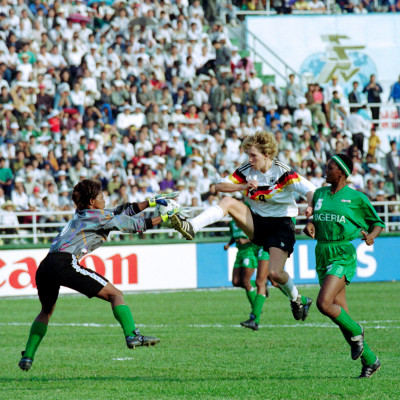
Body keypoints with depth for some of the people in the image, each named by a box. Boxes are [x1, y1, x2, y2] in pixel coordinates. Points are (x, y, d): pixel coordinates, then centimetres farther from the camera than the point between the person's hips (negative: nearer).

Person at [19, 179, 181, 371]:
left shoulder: (81, 215, 30)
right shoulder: (99, 217, 7)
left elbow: (122, 211, 34)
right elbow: (134, 224, 10)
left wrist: (151, 202, 34)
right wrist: (164, 217, 19)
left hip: (45, 266, 8)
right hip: (65, 263, -8)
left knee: (46, 311, 29)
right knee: (115, 294, -1)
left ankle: (27, 357, 22)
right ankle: (132, 335, -16)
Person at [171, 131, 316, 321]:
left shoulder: (283, 173, -16)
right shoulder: (246, 171, -2)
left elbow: (310, 190, -24)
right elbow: (220, 186, -3)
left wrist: (310, 207, -46)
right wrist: (244, 187, -21)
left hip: (280, 225, -4)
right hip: (255, 221, 4)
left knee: (275, 273, -17)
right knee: (228, 202, -20)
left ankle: (297, 299, 14)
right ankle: (190, 228, -32)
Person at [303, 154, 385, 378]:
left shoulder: (357, 198, -3)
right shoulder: (319, 194, 12)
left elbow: (378, 223, 7)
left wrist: (371, 235, -13)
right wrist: (310, 227, 3)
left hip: (343, 256, -6)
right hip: (322, 255, 6)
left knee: (324, 303, -23)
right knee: (341, 312, 4)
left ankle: (356, 332, 3)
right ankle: (370, 361, 13)